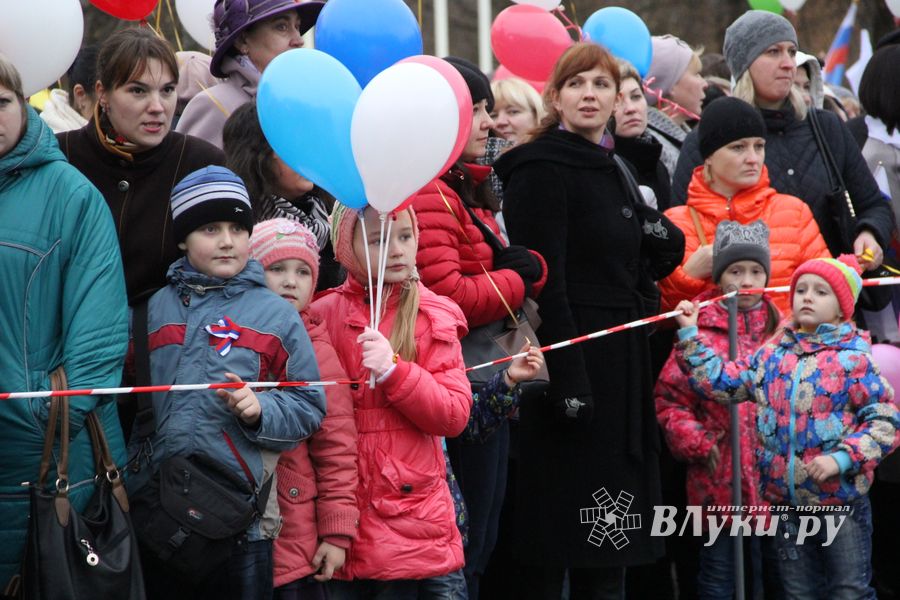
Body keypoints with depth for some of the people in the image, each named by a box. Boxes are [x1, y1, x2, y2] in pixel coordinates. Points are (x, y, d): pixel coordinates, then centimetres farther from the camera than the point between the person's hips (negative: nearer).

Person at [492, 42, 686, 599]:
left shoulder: (607, 169, 16)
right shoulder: (542, 168, -10)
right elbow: (543, 279, -18)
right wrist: (566, 377, -24)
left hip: (619, 364, 9)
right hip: (571, 358, -9)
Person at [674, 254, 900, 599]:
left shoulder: (852, 360, -8)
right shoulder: (772, 356, 7)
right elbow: (720, 382, 12)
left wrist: (842, 458, -20)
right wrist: (689, 335, 7)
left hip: (840, 500, -5)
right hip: (786, 504, 5)